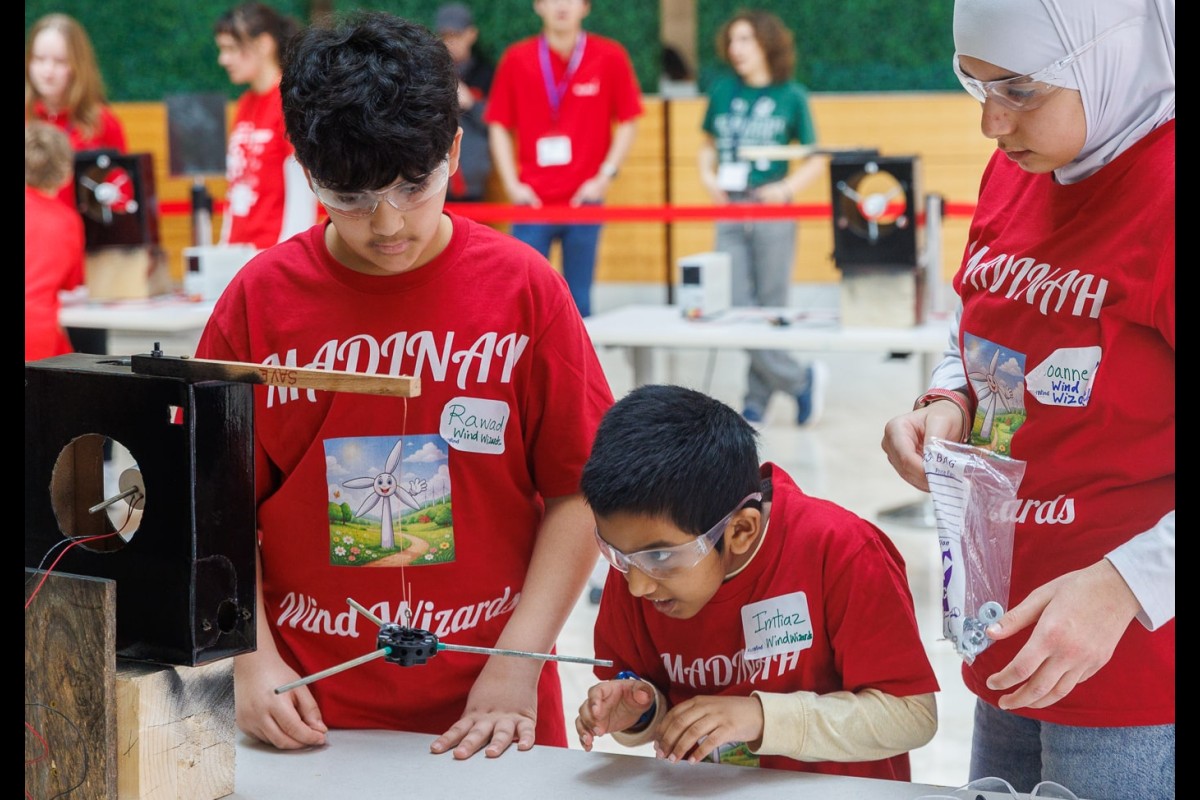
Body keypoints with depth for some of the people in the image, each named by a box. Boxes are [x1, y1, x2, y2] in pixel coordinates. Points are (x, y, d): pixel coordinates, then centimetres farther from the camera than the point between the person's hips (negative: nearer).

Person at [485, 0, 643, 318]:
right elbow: (498, 126, 6)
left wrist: (605, 176, -5)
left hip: (584, 199, 0)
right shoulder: (515, 59, 2)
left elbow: (628, 122, 4)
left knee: (578, 298, 5)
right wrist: (511, 184, -3)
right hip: (532, 200, 0)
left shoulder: (610, 57, 0)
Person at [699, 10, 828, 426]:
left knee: (769, 309, 3)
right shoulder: (722, 91, 8)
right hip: (730, 215, 3)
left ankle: (756, 402, 15)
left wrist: (786, 188, -11)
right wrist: (708, 176, 2)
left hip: (772, 213, -3)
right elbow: (708, 144, 21)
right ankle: (800, 380, 12)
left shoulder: (791, 96, 0)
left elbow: (816, 159, 4)